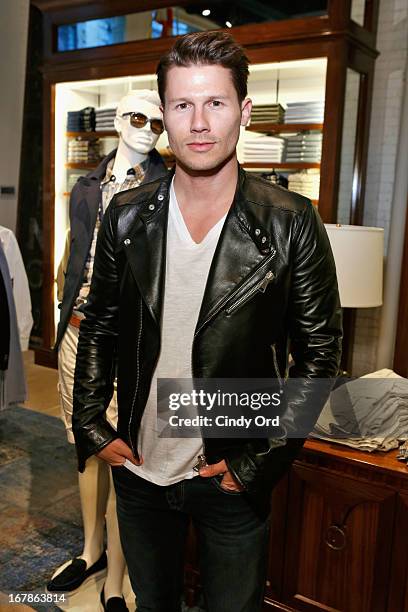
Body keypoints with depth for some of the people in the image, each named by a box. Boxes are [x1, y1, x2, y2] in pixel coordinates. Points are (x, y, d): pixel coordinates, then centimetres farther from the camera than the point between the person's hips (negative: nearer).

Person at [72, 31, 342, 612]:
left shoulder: (292, 224, -15)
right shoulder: (126, 216, -5)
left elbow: (319, 351, -9)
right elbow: (99, 327, 5)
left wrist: (263, 461, -12)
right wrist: (91, 425, -1)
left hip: (233, 478, -2)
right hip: (138, 470, 3)